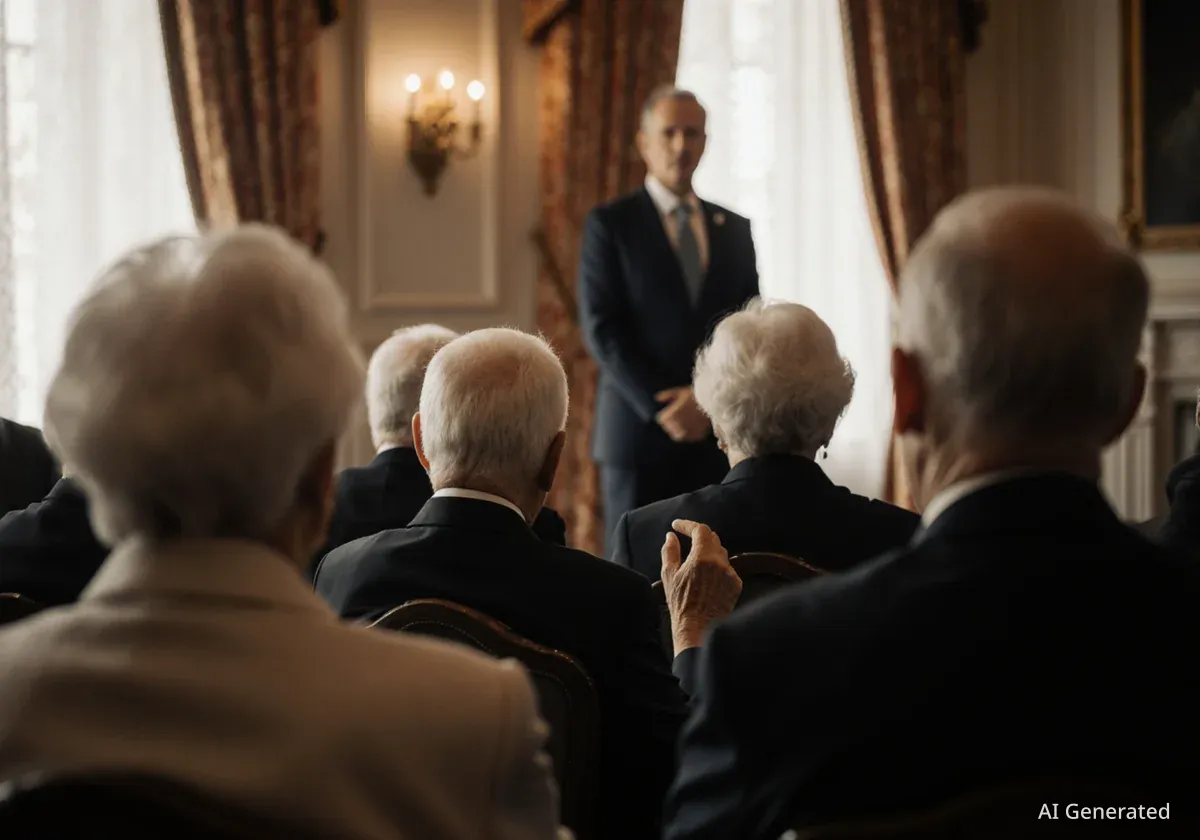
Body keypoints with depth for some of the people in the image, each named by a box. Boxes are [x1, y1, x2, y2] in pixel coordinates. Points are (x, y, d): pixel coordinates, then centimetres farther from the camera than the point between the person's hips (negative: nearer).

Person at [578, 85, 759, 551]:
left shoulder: (733, 227, 13)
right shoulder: (610, 224, 1)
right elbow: (601, 329, -6)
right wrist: (663, 408, -13)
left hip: (718, 431, 3)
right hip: (639, 427, -3)